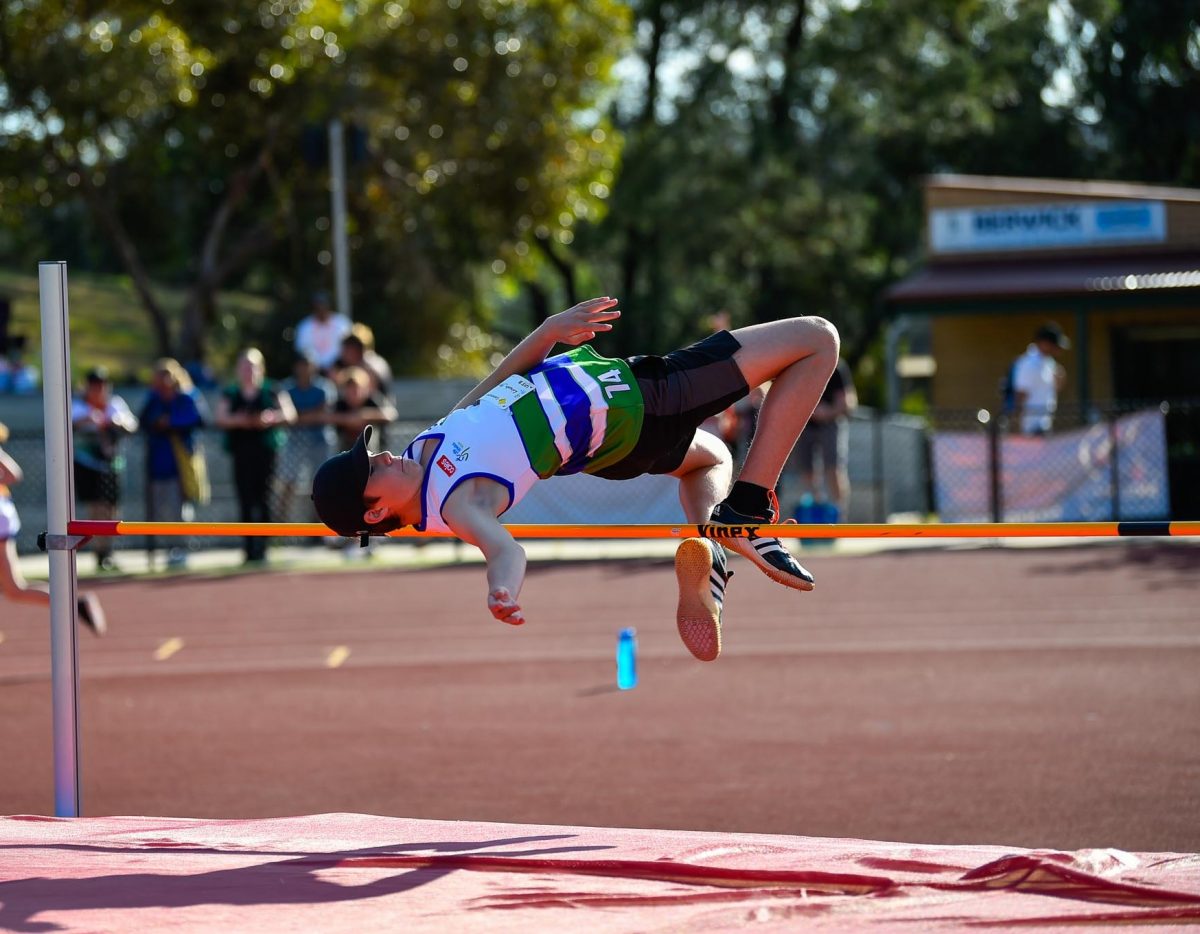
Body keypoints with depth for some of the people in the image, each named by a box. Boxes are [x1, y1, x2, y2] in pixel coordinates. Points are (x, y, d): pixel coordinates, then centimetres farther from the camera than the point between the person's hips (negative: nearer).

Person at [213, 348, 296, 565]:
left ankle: (261, 548, -6)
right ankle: (249, 549, 2)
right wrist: (236, 420, -16)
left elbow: (290, 414, 4)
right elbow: (220, 418, 5)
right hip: (240, 451, 2)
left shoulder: (272, 392, 9)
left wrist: (272, 418, -15)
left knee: (263, 498, -8)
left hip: (265, 450, -2)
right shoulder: (230, 395, 13)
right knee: (245, 500, -2)